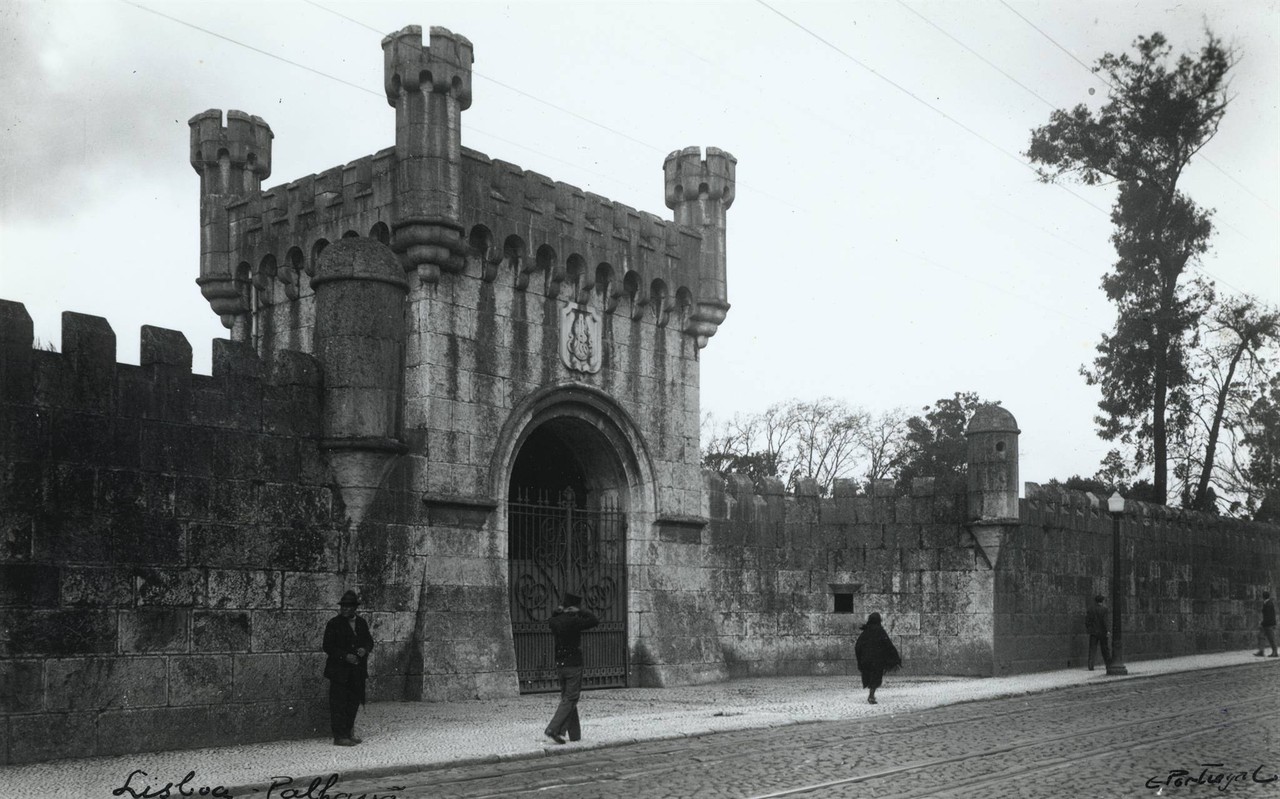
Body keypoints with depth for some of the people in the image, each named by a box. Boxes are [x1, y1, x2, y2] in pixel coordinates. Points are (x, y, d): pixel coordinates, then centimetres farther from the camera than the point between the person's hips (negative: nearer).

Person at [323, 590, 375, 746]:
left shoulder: (362, 623, 11)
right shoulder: (334, 624, -5)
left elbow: (369, 641, 15)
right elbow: (328, 646, -8)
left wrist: (365, 649, -8)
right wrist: (345, 656, -19)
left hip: (358, 672, 5)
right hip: (339, 671, -5)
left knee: (354, 703, 11)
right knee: (339, 704, -5)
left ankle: (349, 733, 22)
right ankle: (340, 736, -1)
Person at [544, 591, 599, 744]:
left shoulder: (554, 621, 2)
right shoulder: (574, 621, -16)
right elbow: (595, 621, -10)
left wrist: (556, 612, 8)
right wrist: (580, 612, -6)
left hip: (559, 664, 7)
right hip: (573, 665, -7)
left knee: (567, 698, 13)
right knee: (570, 700, -3)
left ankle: (575, 735, 16)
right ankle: (553, 729, -15)